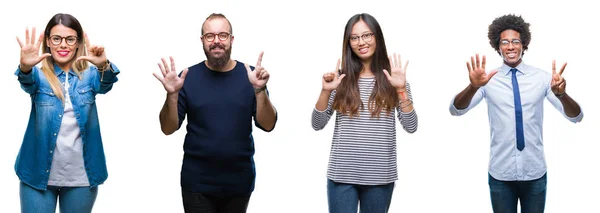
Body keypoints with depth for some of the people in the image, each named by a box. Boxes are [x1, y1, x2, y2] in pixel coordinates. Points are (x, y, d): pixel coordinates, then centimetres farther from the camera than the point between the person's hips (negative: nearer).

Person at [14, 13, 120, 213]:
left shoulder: (88, 76, 2)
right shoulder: (40, 76, 0)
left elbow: (105, 83, -19)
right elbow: (28, 82, -22)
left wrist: (104, 66, -42)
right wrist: (25, 67, -45)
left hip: (81, 177, 1)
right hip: (39, 174, -1)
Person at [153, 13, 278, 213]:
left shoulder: (249, 75, -2)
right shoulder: (189, 77, -4)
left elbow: (267, 125, -7)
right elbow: (168, 129, -5)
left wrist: (260, 90, -23)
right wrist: (172, 94, -21)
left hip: (239, 181, 1)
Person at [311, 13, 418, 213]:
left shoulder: (392, 78, 1)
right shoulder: (341, 79, 2)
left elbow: (411, 127, -5)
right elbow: (317, 125, 1)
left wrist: (401, 89, -16)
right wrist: (325, 91, -14)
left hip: (380, 176, 0)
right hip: (342, 174, 0)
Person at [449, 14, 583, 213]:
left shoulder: (541, 77, -1)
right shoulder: (488, 79, -3)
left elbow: (576, 116, -8)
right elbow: (455, 110, -13)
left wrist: (561, 94, -30)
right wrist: (473, 87, -34)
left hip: (534, 173, 1)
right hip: (500, 174, 0)